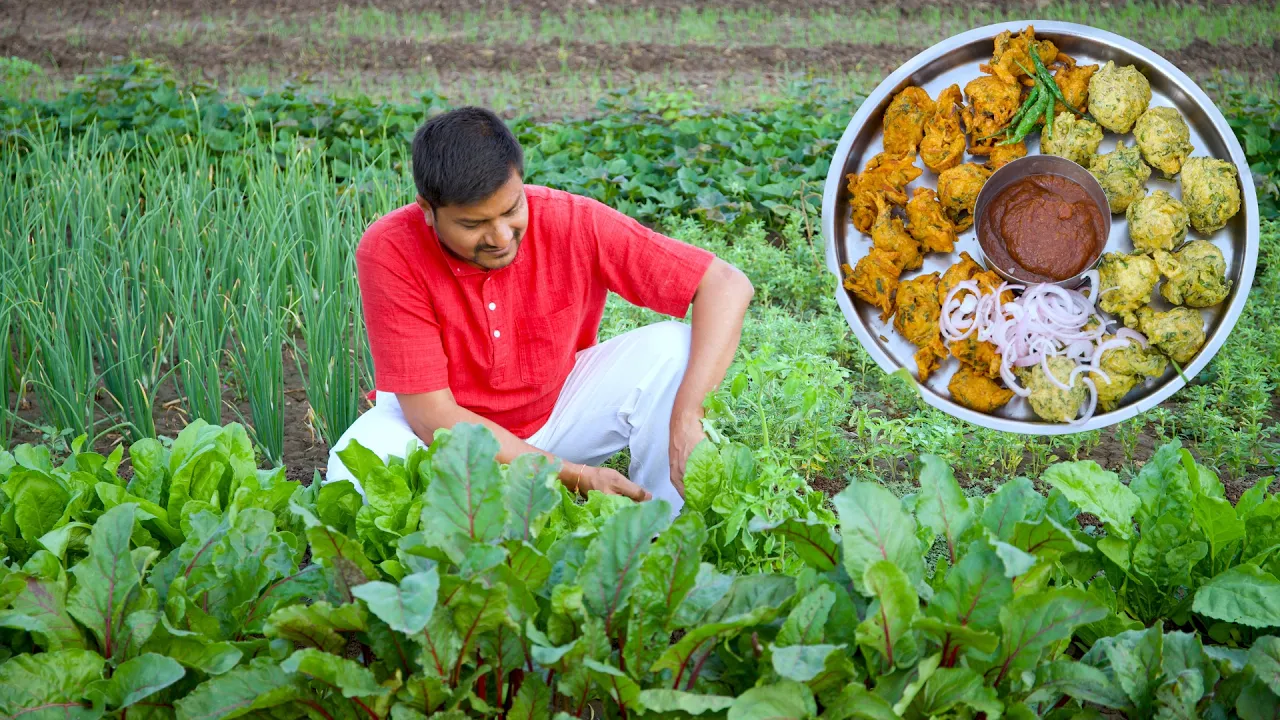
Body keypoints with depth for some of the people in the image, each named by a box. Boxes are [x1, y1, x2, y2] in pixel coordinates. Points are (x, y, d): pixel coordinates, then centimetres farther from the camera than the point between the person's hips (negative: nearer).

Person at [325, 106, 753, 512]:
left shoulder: (573, 223, -23)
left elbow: (727, 285, -22)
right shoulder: (389, 252, -27)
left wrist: (685, 419, -36)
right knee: (354, 469, -34)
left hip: (558, 414, 2)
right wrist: (574, 475, -29)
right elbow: (432, 415, -25)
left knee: (673, 347, -21)